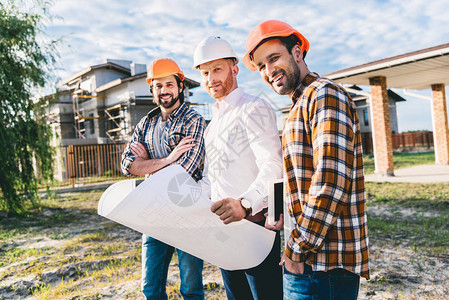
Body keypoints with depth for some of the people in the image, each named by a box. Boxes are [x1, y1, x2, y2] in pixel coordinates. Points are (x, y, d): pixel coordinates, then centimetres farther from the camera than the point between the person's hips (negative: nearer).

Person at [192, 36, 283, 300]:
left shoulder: (254, 109, -11)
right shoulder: (215, 120, 18)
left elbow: (273, 166, -25)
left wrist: (245, 203, -41)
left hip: (254, 225, -8)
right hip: (225, 228, 9)